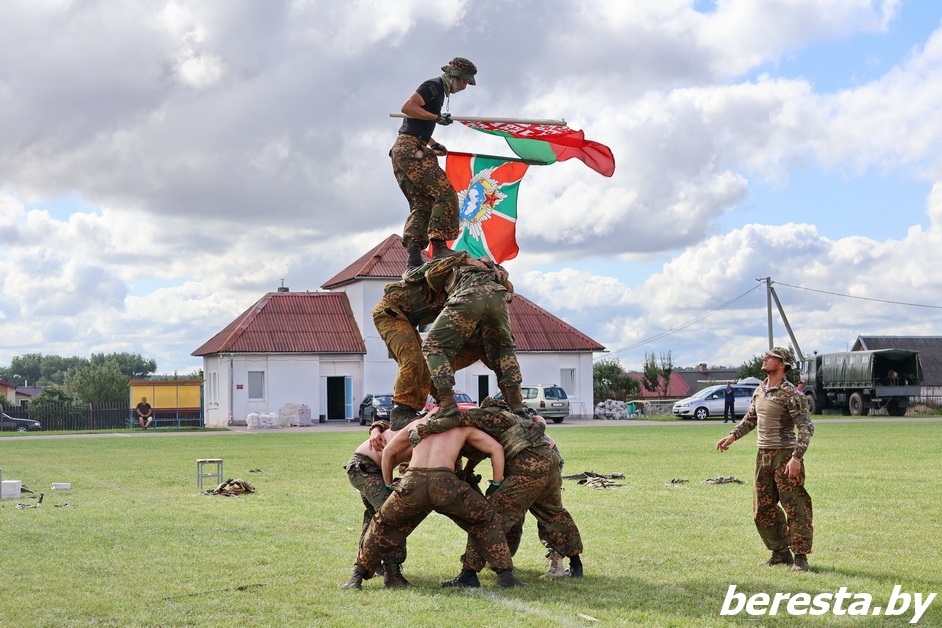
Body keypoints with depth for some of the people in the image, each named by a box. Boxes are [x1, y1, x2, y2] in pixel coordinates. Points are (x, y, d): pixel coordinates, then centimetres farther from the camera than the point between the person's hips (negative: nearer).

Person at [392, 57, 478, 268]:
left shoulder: (439, 91, 27)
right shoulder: (434, 86, -4)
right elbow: (407, 107, -17)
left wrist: (434, 144, 20)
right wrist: (438, 118, -14)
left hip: (401, 153, 11)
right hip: (411, 149, -11)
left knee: (421, 204, 3)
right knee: (445, 194, -17)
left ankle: (414, 256, -7)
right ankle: (439, 247, -24)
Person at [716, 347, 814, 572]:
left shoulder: (791, 394, -12)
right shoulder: (759, 392, 11)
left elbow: (806, 427, -16)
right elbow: (750, 419, 27)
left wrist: (796, 457, -24)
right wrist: (732, 436, 14)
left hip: (785, 455, -8)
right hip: (763, 455, 8)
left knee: (795, 507, -5)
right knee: (763, 509, 11)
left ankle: (800, 557, 1)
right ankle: (781, 553, 21)